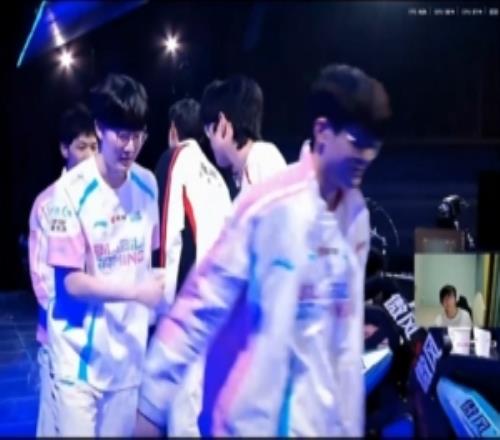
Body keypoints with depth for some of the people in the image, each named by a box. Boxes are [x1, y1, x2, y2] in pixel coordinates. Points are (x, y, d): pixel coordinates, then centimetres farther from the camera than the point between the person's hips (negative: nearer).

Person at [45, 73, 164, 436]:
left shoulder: (148, 184, -1)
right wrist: (137, 291, -22)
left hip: (129, 350, 5)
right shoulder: (72, 191, -15)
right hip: (80, 357, -4)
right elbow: (70, 281, -14)